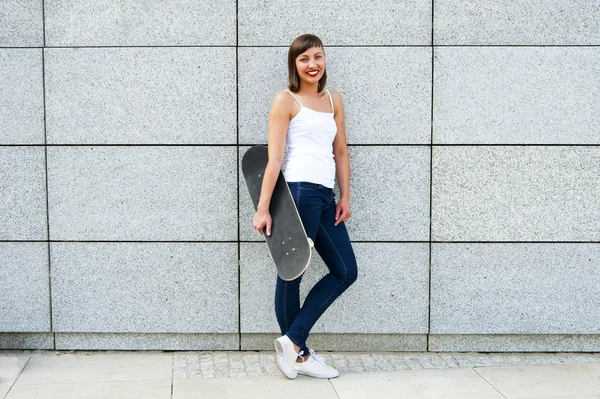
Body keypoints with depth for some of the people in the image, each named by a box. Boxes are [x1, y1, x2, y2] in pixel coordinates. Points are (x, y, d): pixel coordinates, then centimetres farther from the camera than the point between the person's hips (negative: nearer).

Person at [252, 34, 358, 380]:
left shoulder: (334, 99, 17)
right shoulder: (286, 100, -1)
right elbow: (274, 158, -7)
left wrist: (345, 197, 10)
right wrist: (263, 209, -11)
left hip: (326, 196, 8)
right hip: (300, 192, -8)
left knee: (346, 271, 7)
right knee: (292, 272, 1)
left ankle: (292, 342, 10)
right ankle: (298, 353, 12)